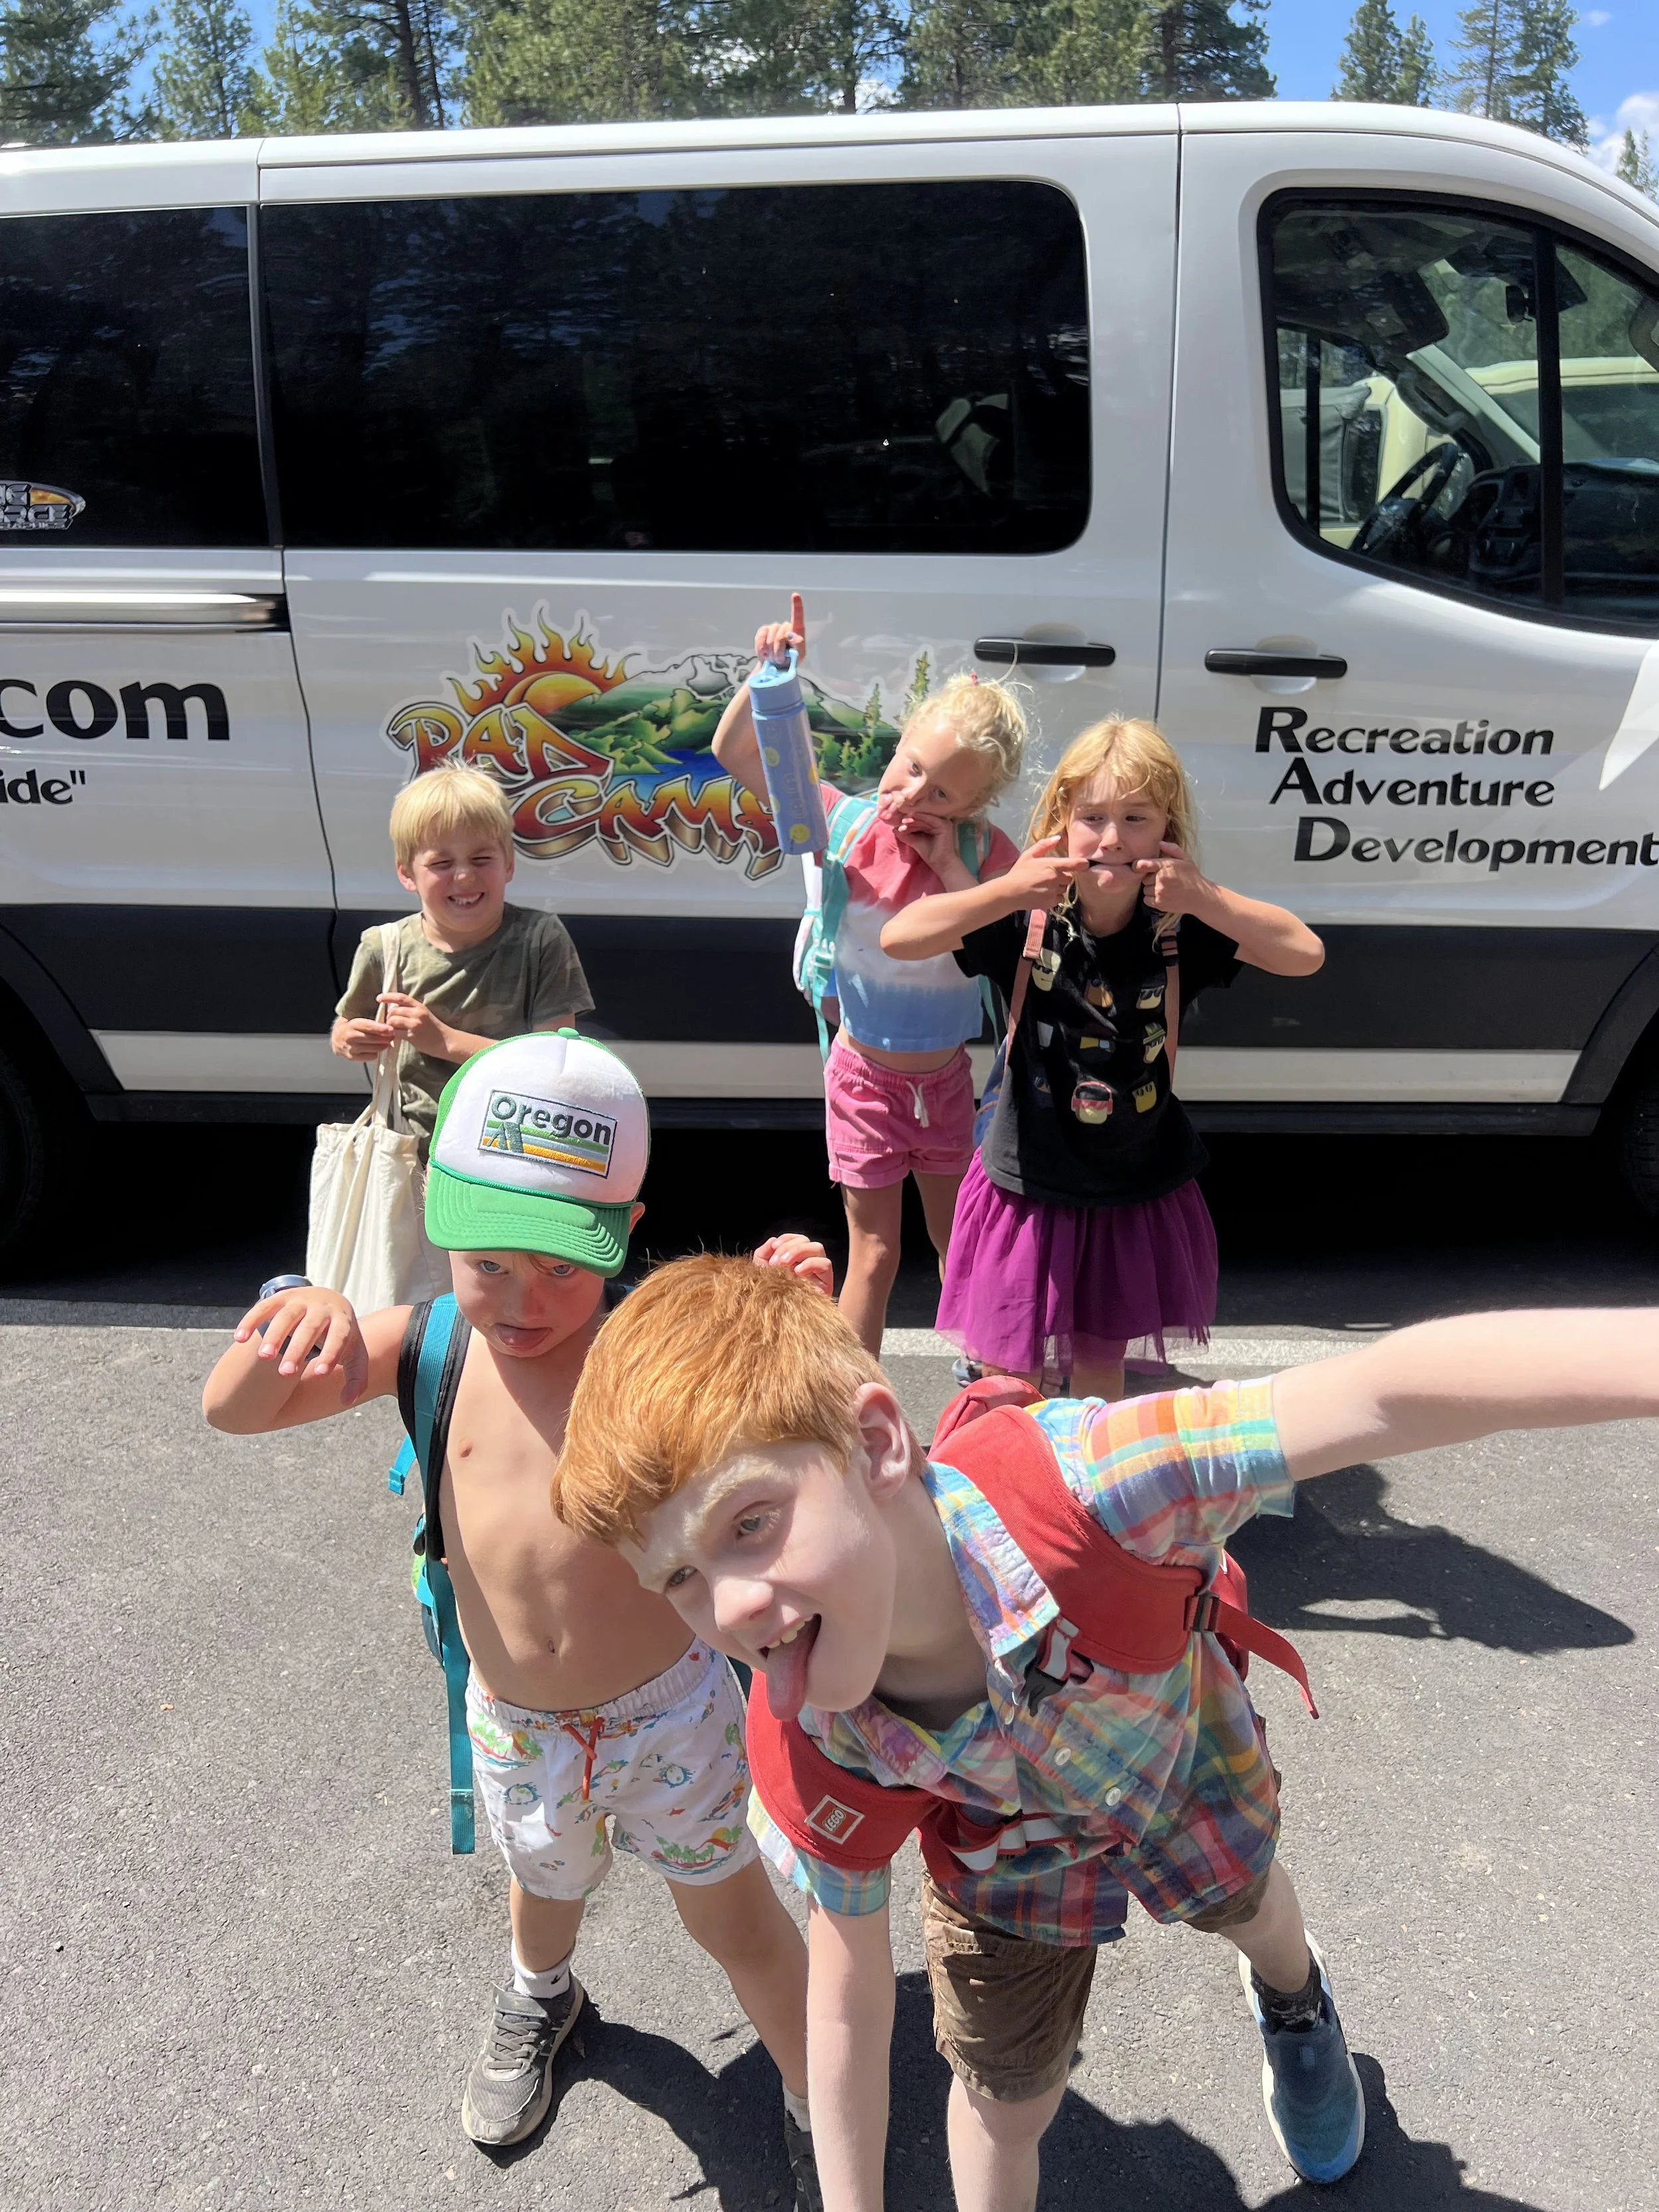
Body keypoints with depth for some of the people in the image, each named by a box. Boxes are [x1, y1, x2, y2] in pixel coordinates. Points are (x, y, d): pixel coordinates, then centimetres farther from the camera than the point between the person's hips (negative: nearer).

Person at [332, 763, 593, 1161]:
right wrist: (349, 1042, -8)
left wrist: (447, 1040, -21)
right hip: (411, 1149, 2)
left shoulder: (540, 939, -9)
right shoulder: (385, 948, -2)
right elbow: (344, 1030, 16)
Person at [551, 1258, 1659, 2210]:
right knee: (1005, 2101, 15)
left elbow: (1386, 1396, -56)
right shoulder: (806, 1752, -35)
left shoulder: (1058, 1480, -51)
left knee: (1246, 1904, 34)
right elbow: (849, 1983, -17)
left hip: (1181, 1758, 1)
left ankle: (1295, 1996, 71)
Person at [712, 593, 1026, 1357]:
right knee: (874, 1253, 7)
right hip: (867, 1073, -1)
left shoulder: (986, 853, -14)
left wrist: (950, 866, -30)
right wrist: (769, 675, -31)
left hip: (944, 1076, 2)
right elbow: (736, 752, -16)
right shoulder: (848, 823, -15)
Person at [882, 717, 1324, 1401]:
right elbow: (898, 938, -21)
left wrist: (1204, 898, -27)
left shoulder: (1180, 929, -10)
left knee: (1101, 1360, 20)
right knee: (1007, 1375, 8)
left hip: (1138, 1195, 2)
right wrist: (1006, 891, -31)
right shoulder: (1027, 921, -13)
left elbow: (1305, 952, -16)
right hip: (1029, 1189, -1)